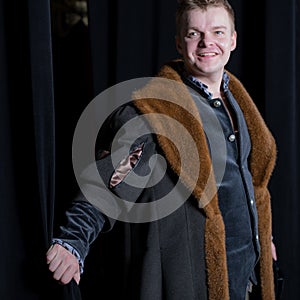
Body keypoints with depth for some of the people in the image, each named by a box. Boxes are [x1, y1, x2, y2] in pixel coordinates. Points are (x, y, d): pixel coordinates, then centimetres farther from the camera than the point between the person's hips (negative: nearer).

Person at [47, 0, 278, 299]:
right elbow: (106, 184, -24)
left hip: (245, 263, 7)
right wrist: (72, 242, -39)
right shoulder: (151, 109, -19)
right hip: (190, 274, -7)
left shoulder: (235, 96, 5)